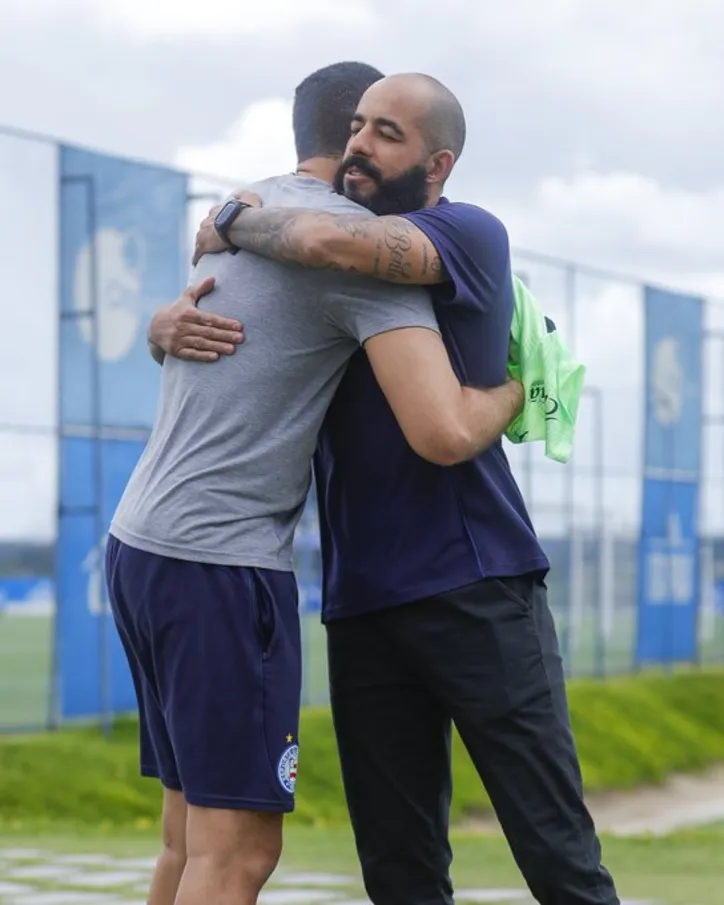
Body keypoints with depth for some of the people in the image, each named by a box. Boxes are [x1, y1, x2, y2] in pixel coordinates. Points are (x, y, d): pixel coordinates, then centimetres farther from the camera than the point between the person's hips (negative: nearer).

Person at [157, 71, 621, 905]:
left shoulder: (471, 236, -6)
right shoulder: (321, 275, 15)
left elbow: (331, 241, -24)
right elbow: (197, 316, 15)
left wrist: (233, 223, -5)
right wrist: (170, 326, -9)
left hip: (477, 592, -6)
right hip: (363, 607, 6)